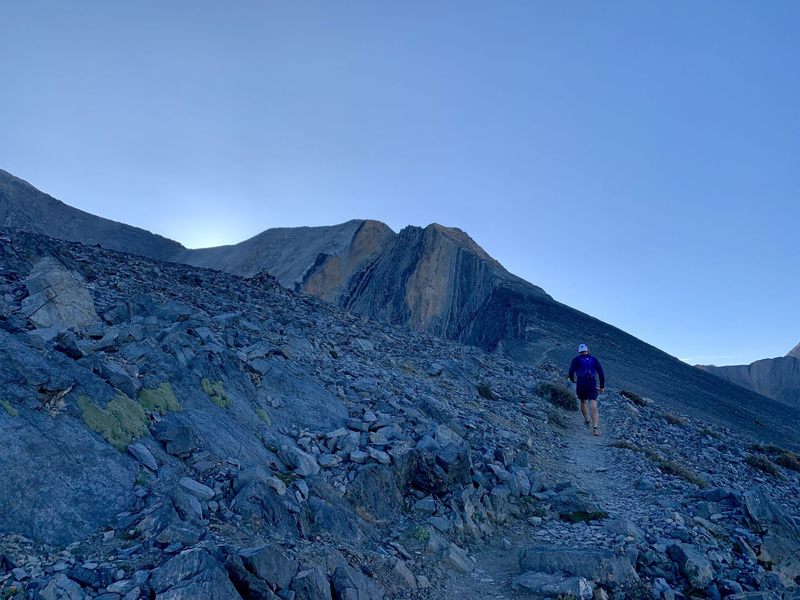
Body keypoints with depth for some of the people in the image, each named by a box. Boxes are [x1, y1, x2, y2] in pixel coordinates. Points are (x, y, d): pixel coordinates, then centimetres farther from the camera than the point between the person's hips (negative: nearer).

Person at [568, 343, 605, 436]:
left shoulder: (576, 360, 8)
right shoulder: (594, 359, 13)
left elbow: (571, 372, -3)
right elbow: (601, 372, 5)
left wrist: (572, 380, 17)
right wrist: (602, 386, 9)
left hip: (581, 385, 0)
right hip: (592, 385, 0)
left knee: (583, 402, 25)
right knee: (593, 407, -6)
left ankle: (587, 421, 39)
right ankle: (595, 427, -20)